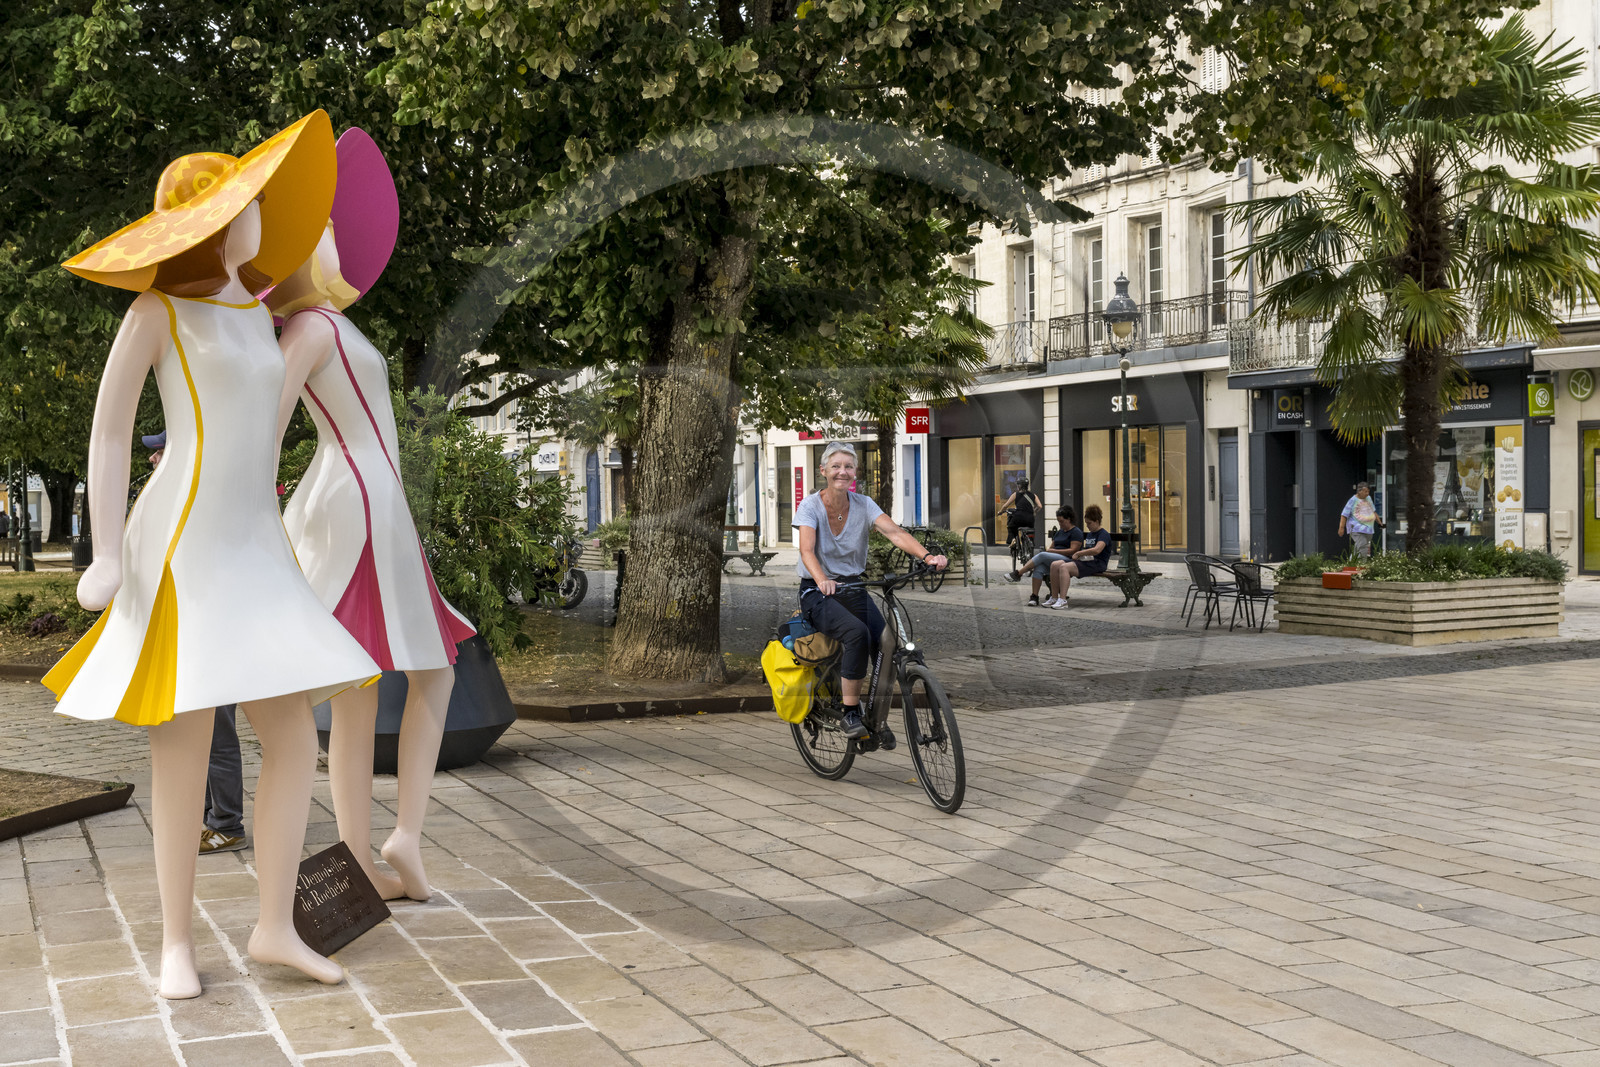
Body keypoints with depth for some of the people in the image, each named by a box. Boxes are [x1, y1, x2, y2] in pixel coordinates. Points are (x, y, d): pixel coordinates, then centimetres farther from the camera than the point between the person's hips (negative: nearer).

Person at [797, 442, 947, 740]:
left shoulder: (863, 505, -1)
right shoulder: (810, 506, -10)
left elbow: (894, 532, -18)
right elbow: (807, 550, -26)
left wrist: (926, 556, -36)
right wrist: (822, 580, -47)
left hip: (853, 589, 4)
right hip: (817, 593, -4)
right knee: (857, 632, -33)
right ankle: (851, 713, -21)